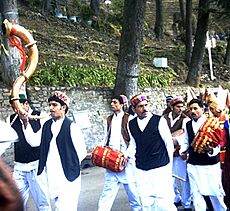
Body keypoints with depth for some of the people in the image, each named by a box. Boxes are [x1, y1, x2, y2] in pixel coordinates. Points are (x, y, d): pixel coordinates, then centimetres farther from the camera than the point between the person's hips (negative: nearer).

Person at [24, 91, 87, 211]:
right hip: (51, 177, 6)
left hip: (68, 178, -6)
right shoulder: (47, 125, 11)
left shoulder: (72, 127, -8)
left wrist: (70, 167, -1)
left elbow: (82, 152, -6)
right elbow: (33, 141, 3)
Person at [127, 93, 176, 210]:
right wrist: (127, 156, 2)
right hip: (141, 171, 4)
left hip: (160, 169, -4)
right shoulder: (131, 124, 5)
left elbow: (169, 144, -1)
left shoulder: (159, 121, -8)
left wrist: (169, 166, 3)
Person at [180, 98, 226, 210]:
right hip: (193, 165, 4)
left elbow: (217, 144, -10)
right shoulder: (188, 125, 8)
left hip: (210, 164, -4)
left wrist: (211, 150, -30)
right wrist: (183, 150, -2)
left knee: (214, 192, 5)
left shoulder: (211, 123, -8)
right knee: (196, 193, 5)